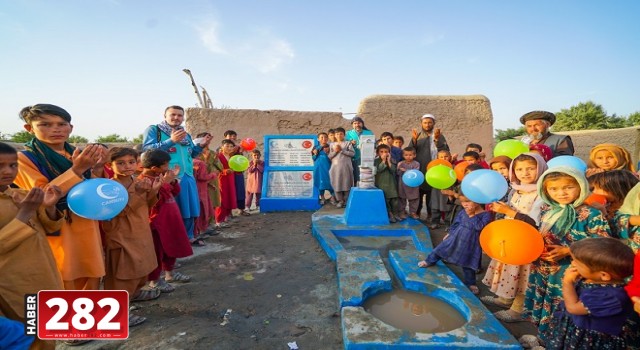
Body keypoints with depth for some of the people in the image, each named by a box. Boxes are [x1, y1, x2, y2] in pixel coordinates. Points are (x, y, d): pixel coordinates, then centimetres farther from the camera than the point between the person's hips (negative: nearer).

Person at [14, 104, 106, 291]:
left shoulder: (77, 155, 7)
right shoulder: (25, 158, -7)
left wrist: (94, 168, -9)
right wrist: (76, 170, -27)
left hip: (86, 228, 5)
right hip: (56, 231, -5)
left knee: (92, 283, 13)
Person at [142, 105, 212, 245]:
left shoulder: (186, 134, 20)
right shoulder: (153, 130, 1)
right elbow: (146, 149, -13)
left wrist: (200, 145, 6)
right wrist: (171, 141, -20)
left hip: (187, 177, 6)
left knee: (189, 208, 11)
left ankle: (188, 237, 25)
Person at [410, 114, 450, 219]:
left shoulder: (439, 136, 7)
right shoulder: (417, 136, 10)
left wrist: (437, 140, -19)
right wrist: (414, 140, -16)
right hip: (419, 169, 1)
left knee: (431, 193, 4)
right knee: (418, 192, 4)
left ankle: (431, 214, 15)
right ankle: (417, 213, 16)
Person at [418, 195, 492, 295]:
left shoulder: (486, 214, -17)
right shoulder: (463, 212, -4)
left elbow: (479, 227, -29)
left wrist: (472, 215, -29)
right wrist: (450, 233, 17)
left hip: (470, 244, -4)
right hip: (456, 238, 4)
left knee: (468, 264, 10)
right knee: (442, 248, 13)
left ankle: (470, 283, 32)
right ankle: (430, 261, 38)